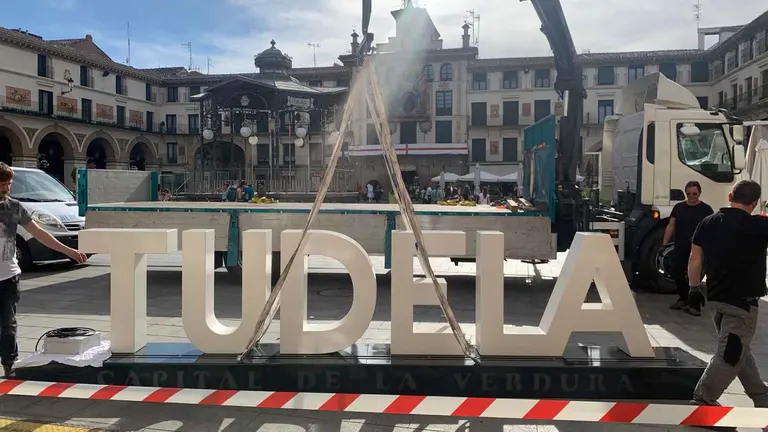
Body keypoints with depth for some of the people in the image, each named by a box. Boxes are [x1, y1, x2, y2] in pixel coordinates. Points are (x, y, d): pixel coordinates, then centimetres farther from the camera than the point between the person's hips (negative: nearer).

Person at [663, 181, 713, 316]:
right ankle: (683, 298, 23)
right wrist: (664, 244, 4)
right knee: (676, 273, 4)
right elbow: (671, 226, 11)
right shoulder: (678, 207, 10)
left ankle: (693, 303, 8)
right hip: (679, 249, 4)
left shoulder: (706, 209, 0)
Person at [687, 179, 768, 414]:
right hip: (742, 301, -7)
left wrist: (694, 287, 16)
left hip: (716, 298, 7)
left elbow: (694, 260, 7)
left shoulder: (708, 223, 3)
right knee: (730, 355, -1)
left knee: (739, 350, 21)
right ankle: (701, 402, -1)